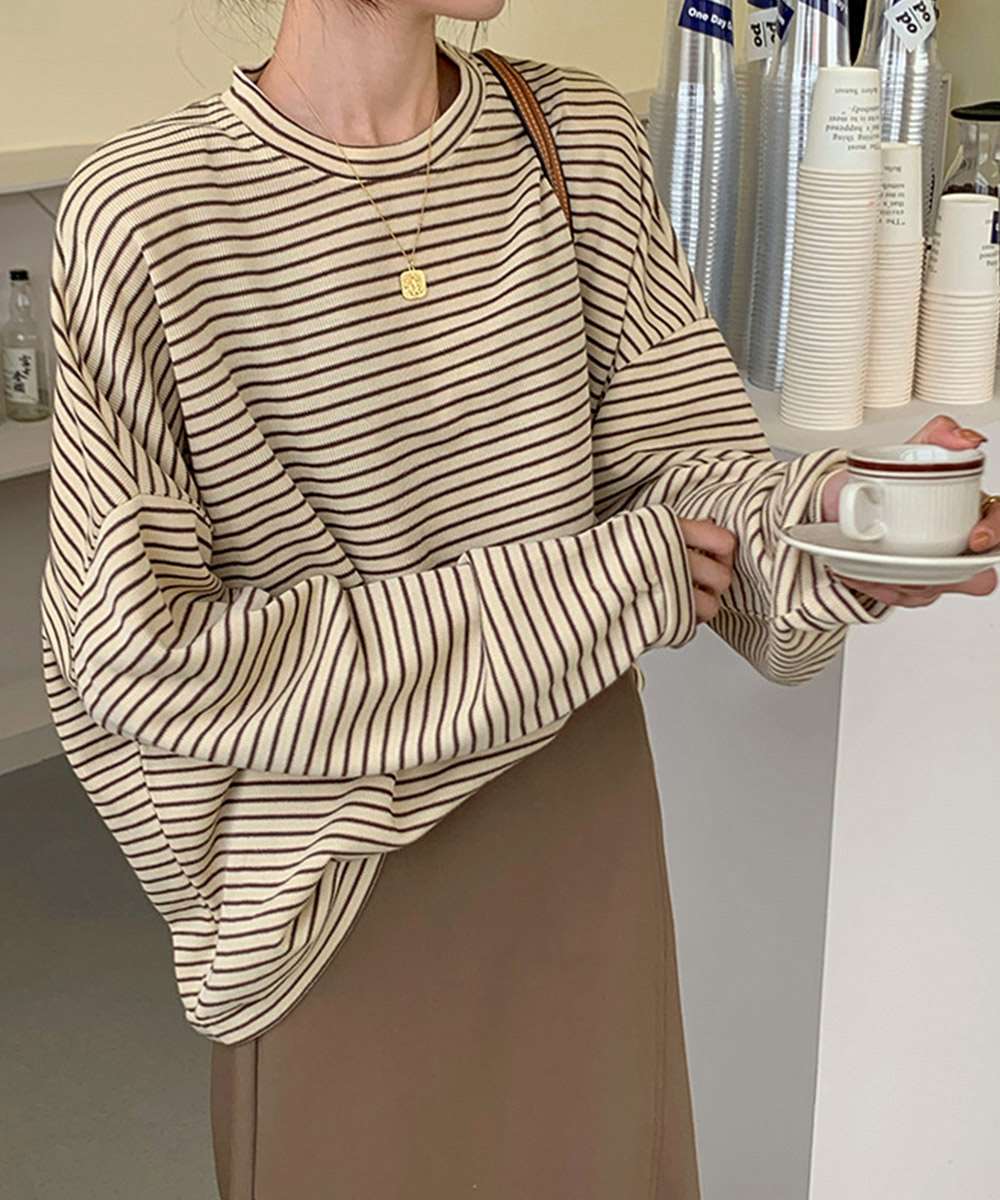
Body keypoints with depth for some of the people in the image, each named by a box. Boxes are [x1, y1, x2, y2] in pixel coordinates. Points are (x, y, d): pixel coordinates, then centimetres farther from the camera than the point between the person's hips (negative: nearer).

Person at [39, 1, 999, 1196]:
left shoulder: (583, 137, -4)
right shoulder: (144, 212, -18)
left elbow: (681, 460, -2)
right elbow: (142, 650, -19)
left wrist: (826, 519, -27)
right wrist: (596, 585, -19)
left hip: (583, 836, 4)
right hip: (346, 889, -4)